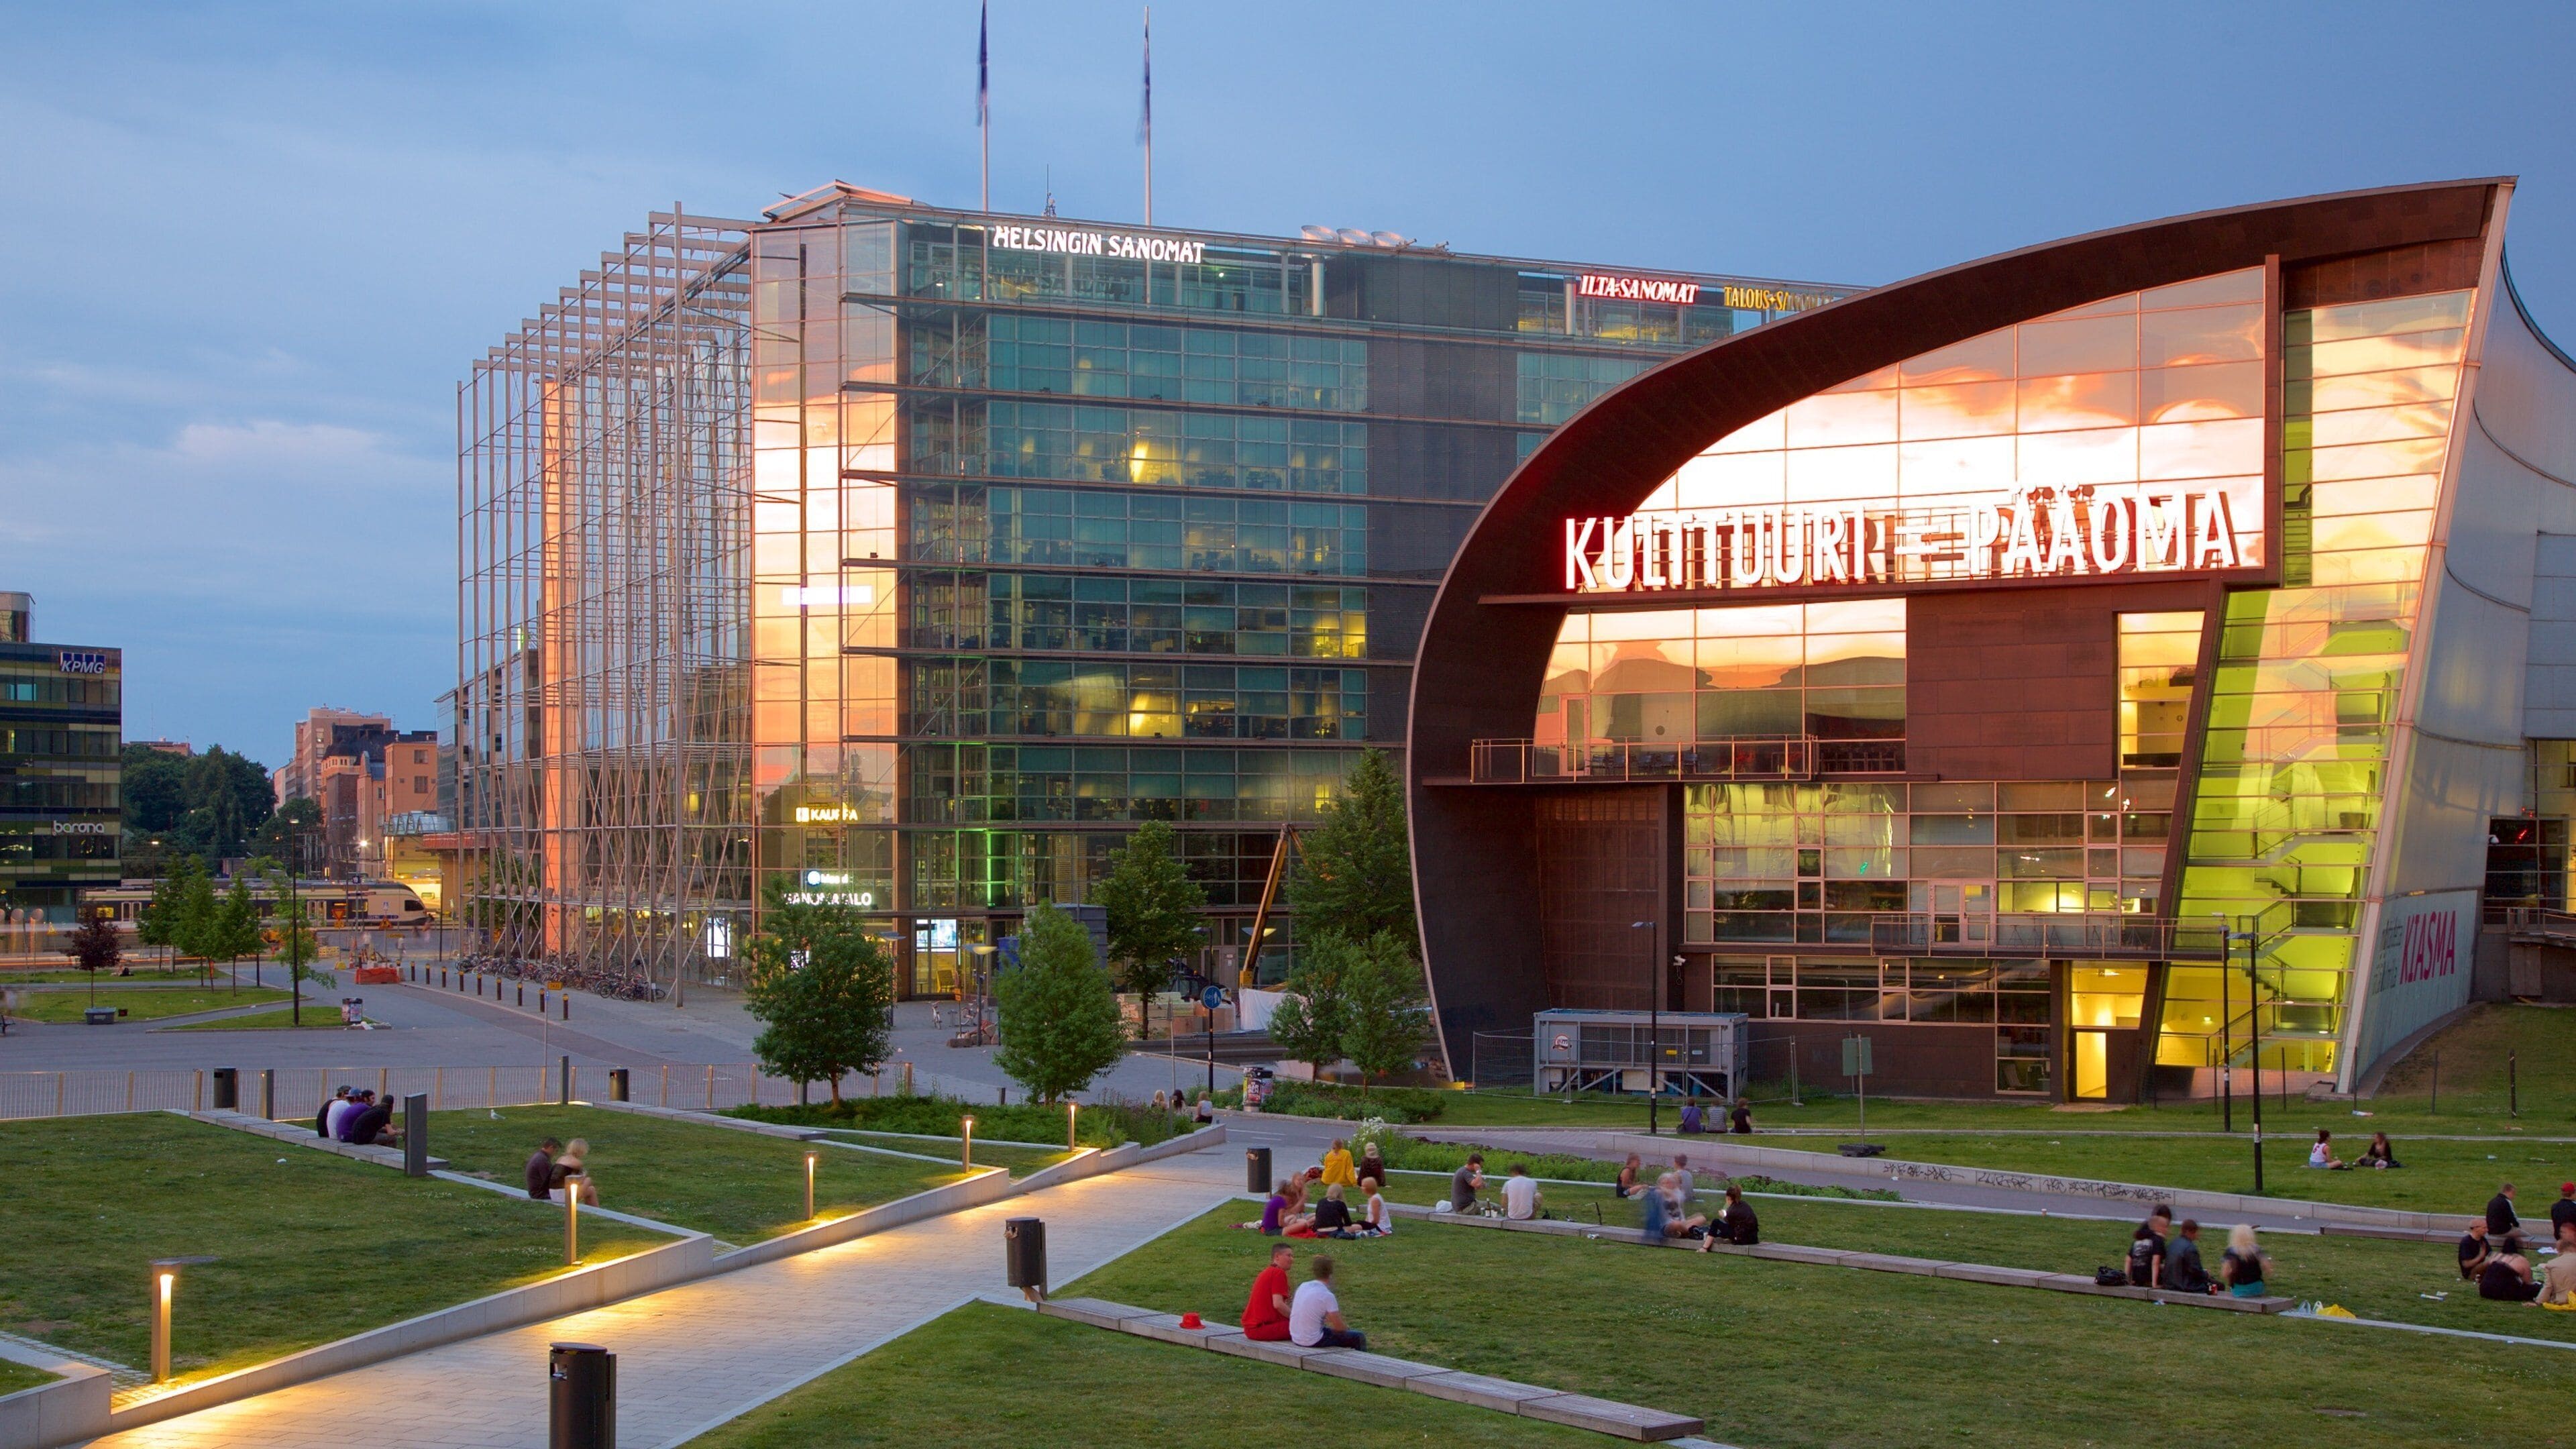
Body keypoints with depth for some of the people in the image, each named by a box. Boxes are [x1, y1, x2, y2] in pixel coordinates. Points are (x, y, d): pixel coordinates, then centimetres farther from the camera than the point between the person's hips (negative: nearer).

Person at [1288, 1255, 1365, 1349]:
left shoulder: (1303, 1286, 2)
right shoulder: (1327, 1296, -18)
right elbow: (1338, 1327, -14)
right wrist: (1347, 1328, 11)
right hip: (1314, 1342, -8)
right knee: (1359, 1337, 5)